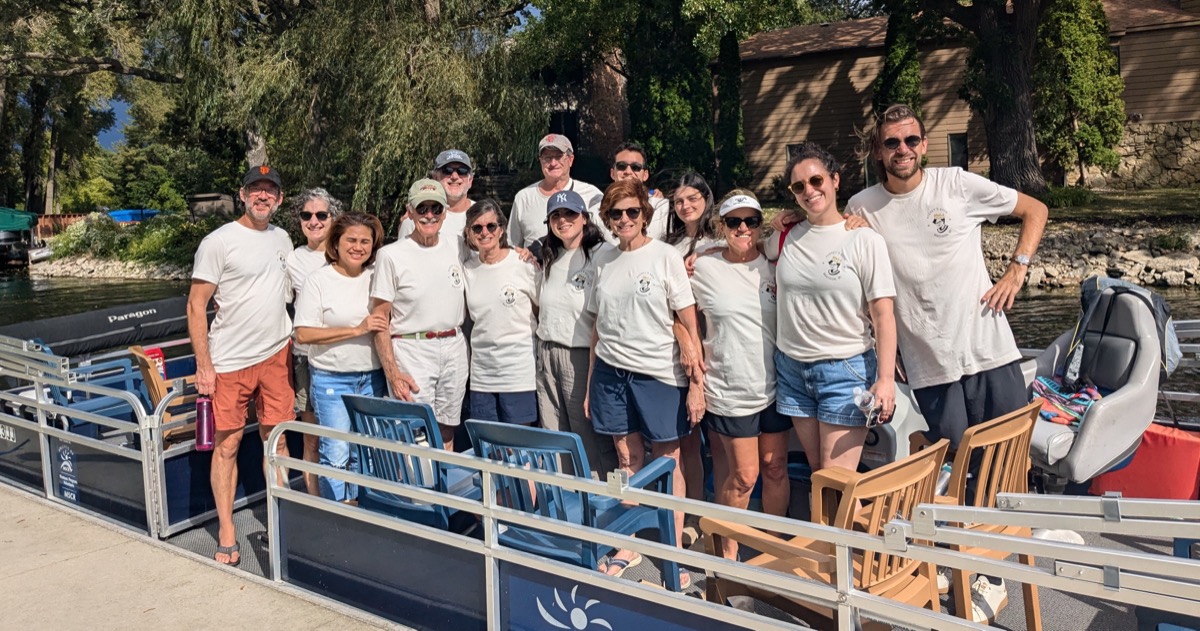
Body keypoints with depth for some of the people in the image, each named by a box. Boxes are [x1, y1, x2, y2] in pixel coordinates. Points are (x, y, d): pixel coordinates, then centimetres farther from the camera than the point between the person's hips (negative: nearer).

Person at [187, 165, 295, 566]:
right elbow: (196, 305, -7)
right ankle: (227, 536, 13)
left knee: (277, 440, 9)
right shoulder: (218, 242, -7)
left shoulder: (282, 239, 9)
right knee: (227, 445, 3)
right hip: (229, 362, -4)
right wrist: (203, 364, -12)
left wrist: (293, 344, 13)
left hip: (276, 356, 4)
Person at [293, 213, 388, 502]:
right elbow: (304, 334, -11)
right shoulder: (319, 280, -5)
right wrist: (357, 330, -16)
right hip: (331, 379, -3)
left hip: (372, 377, 4)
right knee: (336, 454, -4)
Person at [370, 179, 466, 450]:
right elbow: (380, 320, -6)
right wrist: (392, 373, -13)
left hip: (454, 348, 5)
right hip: (411, 350, -4)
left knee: (447, 434, 11)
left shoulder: (458, 246, 8)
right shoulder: (391, 255, -5)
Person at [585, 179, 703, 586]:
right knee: (628, 460, 10)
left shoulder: (666, 257, -5)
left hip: (659, 374, -4)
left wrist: (697, 384, -10)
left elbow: (690, 326, -6)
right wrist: (590, 382, 13)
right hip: (611, 372, 4)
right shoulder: (603, 261, 8)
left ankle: (674, 551, 15)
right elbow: (597, 327, 14)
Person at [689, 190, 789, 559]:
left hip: (775, 387, 3)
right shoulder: (703, 269, -4)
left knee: (775, 469, 11)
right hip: (730, 390, -3)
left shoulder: (773, 266, 3)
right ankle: (727, 552, 21)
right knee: (743, 475, 2)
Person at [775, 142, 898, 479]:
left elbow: (883, 315, -9)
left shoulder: (864, 240, -6)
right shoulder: (786, 236, 5)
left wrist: (885, 379, -15)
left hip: (845, 369, -4)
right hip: (792, 369, 4)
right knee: (817, 474, 11)